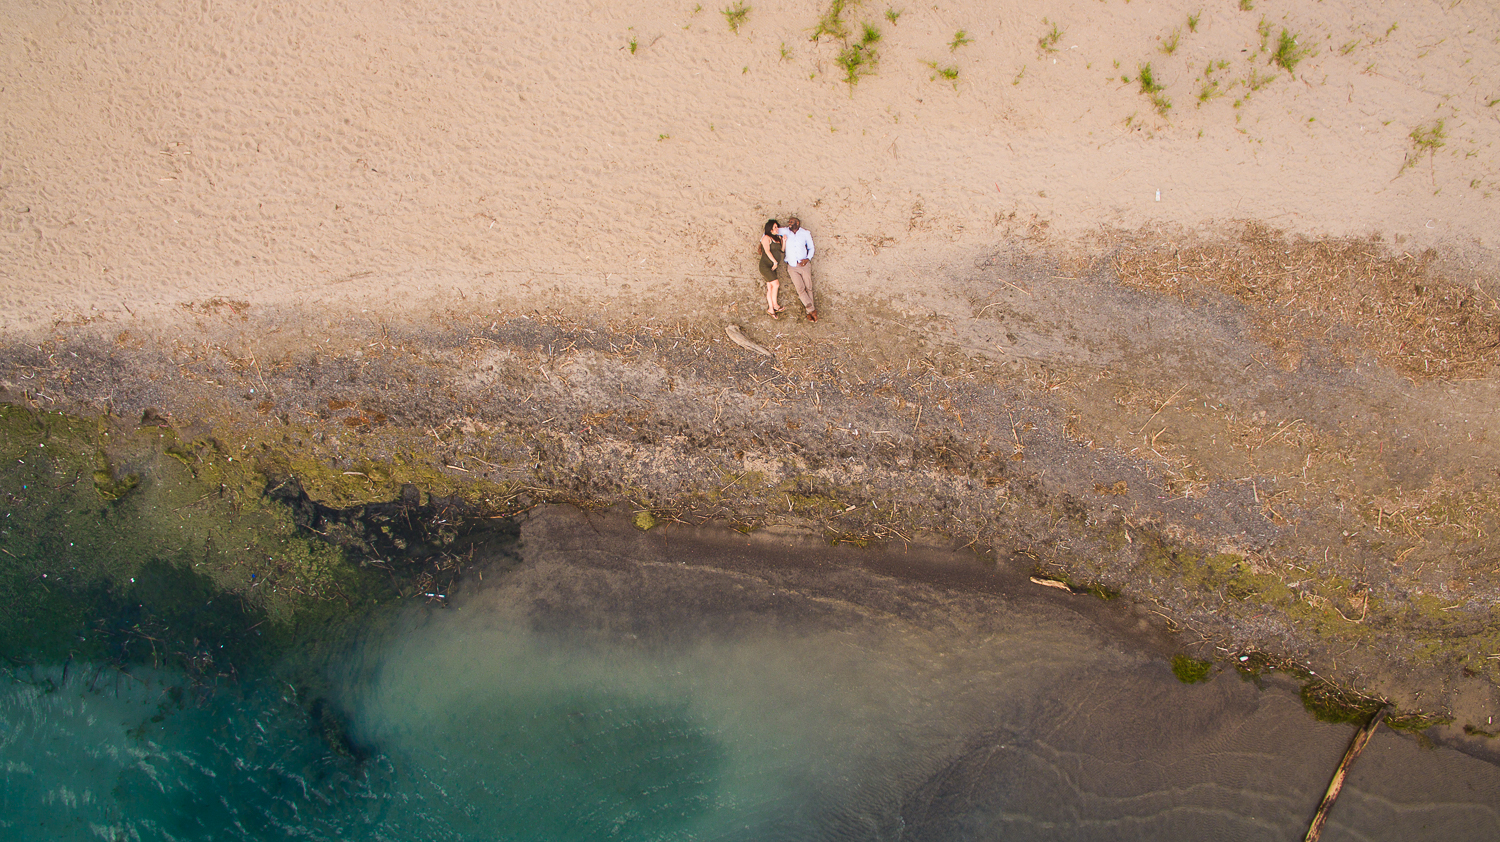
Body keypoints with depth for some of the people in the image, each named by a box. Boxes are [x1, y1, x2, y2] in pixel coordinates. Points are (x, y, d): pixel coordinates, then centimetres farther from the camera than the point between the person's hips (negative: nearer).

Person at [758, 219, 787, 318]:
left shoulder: (777, 238, 16)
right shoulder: (766, 238, -7)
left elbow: (781, 250, 13)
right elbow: (767, 251, -15)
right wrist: (775, 262, -15)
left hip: (772, 267, 7)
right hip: (765, 265, -7)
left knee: (770, 288, 6)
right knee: (776, 284, -15)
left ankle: (771, 309, 8)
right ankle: (775, 305, -4)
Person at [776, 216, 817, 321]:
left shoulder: (805, 233, -1)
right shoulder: (786, 231, 0)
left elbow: (811, 248, 8)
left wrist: (808, 259, -8)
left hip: (804, 265, 0)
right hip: (792, 267, 0)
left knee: (808, 288, 4)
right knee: (800, 289, -8)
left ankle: (810, 312, 16)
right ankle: (812, 310, 0)